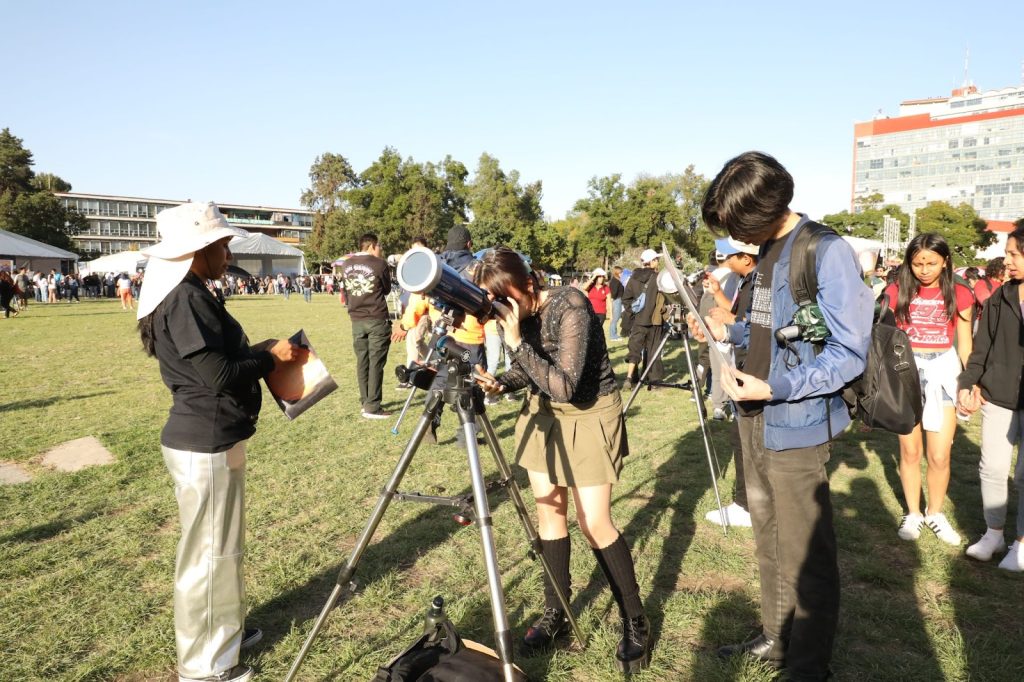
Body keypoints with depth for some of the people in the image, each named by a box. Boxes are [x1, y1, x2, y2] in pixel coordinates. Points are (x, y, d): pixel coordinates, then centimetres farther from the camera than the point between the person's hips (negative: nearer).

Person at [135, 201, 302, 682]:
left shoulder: (189, 295, 10)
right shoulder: (186, 299, -20)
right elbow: (219, 375, -22)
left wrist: (263, 352, 6)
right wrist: (271, 356, -9)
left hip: (212, 439, 10)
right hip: (205, 445, -10)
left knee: (222, 545, 22)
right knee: (208, 551, 4)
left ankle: (226, 631, 39)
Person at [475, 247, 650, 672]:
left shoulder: (570, 307, -27)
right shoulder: (515, 313, -5)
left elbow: (565, 385, -33)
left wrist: (516, 342, -34)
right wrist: (501, 384, -13)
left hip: (588, 416, -7)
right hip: (544, 414, 7)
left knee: (594, 524, -5)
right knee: (548, 510, 9)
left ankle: (635, 623, 14)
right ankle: (556, 613, 25)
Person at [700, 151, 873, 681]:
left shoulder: (828, 253, -15)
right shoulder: (768, 251, 11)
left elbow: (849, 355, -17)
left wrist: (773, 388, -23)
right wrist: (730, 332, 15)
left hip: (794, 426, -8)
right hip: (754, 420, 9)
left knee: (806, 554, 4)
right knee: (769, 541, 19)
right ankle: (775, 639, 36)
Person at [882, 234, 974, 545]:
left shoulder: (959, 295, 0)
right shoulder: (897, 291, -3)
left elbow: (965, 344, 5)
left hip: (943, 371, 0)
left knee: (939, 456, 1)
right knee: (910, 450, 10)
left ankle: (935, 513, 24)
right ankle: (913, 513, 26)